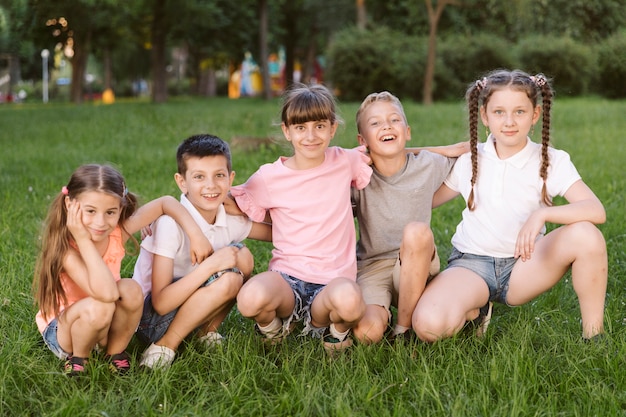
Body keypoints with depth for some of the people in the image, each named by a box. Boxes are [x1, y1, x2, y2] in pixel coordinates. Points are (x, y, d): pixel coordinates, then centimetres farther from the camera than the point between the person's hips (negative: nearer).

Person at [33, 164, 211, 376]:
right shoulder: (65, 247, -30)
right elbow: (106, 293, -44)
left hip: (108, 327, 4)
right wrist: (84, 240, -41)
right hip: (61, 328, -4)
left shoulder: (118, 231, -16)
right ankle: (77, 359, -6)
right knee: (99, 307, -36)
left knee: (130, 289, -26)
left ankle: (116, 352, -3)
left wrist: (196, 235, -14)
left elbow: (165, 203, -3)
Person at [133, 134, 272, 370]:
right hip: (150, 318, -7)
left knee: (242, 257, -12)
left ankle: (207, 332, 2)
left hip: (184, 302, 7)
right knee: (227, 280, -28)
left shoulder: (230, 221, -5)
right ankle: (164, 347, -14)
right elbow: (161, 303, -27)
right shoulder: (170, 224, -25)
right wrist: (211, 265, -32)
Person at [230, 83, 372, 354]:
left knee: (349, 299, -38)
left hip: (335, 277, 0)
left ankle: (327, 327, 1)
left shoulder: (346, 162, 5)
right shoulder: (269, 178, 0)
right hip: (287, 275, 0)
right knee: (250, 299, -36)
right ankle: (274, 325, 4)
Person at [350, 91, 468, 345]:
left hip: (416, 268, 2)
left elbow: (467, 149, 20)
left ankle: (404, 327, -17)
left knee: (417, 230, -34)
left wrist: (445, 150, 0)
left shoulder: (428, 165, 1)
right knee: (368, 333, -32)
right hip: (372, 269, -2)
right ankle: (382, 313, 8)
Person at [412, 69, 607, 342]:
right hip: (471, 265, 0)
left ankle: (593, 336, -10)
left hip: (523, 267, 0)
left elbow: (596, 211, -20)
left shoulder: (552, 161, -4)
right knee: (429, 325, -31)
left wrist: (542, 214, -34)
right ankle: (477, 310, 5)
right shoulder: (469, 161, 2)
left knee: (586, 234, -29)